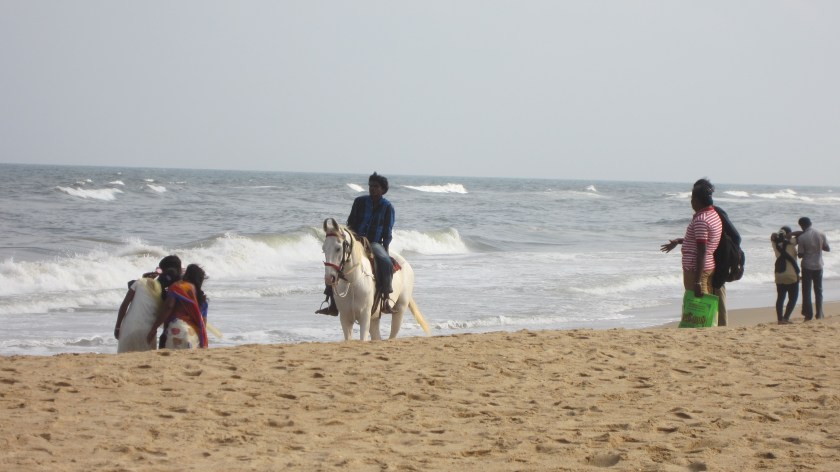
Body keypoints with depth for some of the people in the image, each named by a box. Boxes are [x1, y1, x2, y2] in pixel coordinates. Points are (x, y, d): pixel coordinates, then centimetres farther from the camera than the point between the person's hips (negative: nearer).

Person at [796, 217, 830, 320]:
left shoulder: (802, 237, -13)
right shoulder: (821, 234, -3)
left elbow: (800, 254, -9)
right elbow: (827, 248, 5)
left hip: (807, 266, -3)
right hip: (818, 266, 3)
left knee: (806, 291, 5)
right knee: (818, 290, 14)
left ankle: (808, 314, 2)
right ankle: (819, 314, 12)